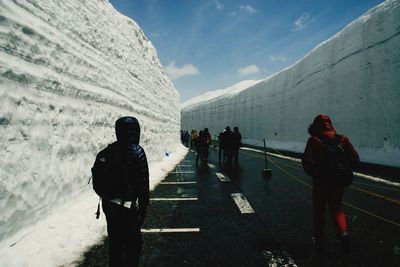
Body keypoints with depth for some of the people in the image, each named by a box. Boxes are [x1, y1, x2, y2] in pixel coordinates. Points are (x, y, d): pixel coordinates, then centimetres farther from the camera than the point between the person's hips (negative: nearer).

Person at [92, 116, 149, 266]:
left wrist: (106, 197, 14)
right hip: (128, 206, -6)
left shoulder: (107, 152, 2)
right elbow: (142, 184, -16)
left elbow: (97, 181, 5)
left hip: (109, 205, 6)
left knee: (114, 241, 20)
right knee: (132, 243, 10)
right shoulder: (137, 152, -15)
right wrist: (143, 207, -7)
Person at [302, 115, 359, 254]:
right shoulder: (343, 140, 1)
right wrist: (344, 171, 10)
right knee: (336, 209, 19)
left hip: (321, 182, -3)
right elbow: (355, 158, -1)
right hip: (339, 181, 3)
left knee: (319, 211, 13)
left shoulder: (314, 141, -10)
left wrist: (314, 173, -3)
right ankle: (343, 232, -4)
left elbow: (307, 161, -19)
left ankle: (319, 241, 24)